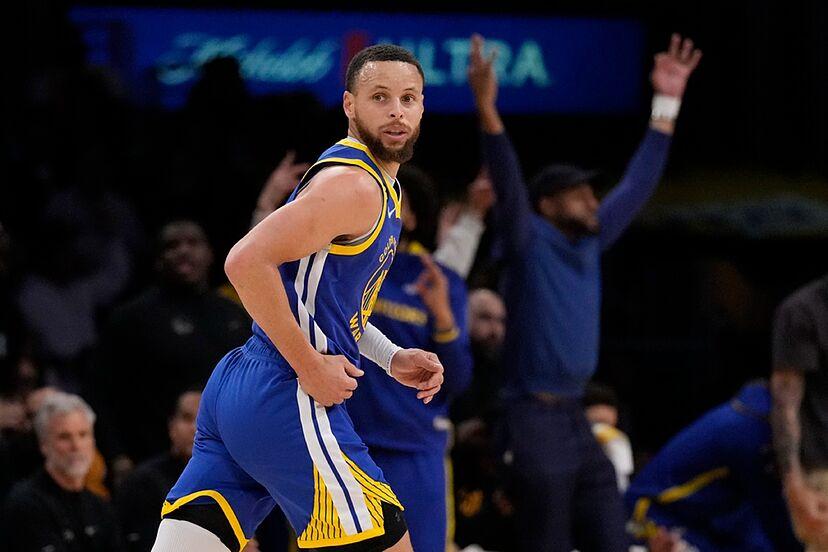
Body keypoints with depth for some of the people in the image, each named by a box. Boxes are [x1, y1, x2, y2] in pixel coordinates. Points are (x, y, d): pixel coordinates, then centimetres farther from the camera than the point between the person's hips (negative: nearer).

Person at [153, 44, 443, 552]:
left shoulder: (382, 188, 19)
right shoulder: (354, 186, -13)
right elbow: (247, 262, -23)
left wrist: (390, 358, 18)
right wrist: (311, 367, -19)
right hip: (287, 401, -10)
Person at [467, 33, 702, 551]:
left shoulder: (590, 244, 13)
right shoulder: (528, 243, -6)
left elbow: (637, 184, 18)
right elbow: (508, 183, -21)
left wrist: (667, 104, 16)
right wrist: (487, 109, -35)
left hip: (578, 419, 8)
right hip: (536, 419, -8)